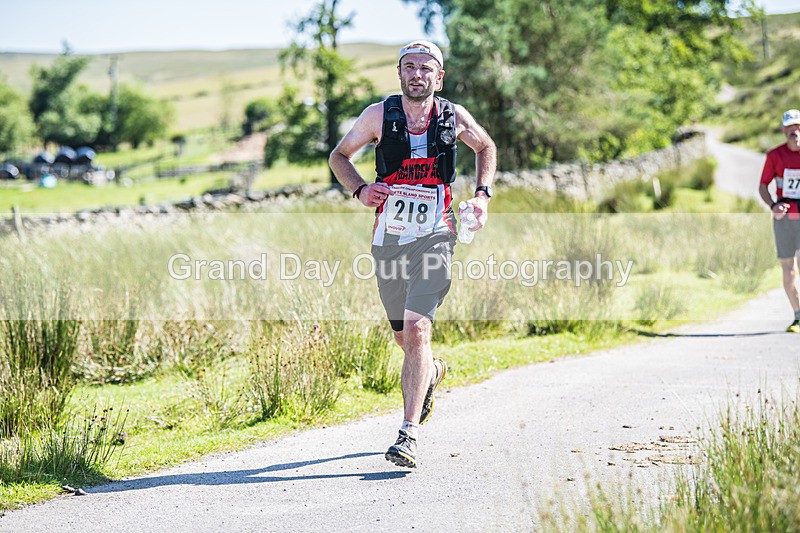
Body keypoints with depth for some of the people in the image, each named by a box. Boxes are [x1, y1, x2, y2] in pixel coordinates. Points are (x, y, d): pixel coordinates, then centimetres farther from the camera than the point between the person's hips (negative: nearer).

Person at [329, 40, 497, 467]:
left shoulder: (455, 117, 0)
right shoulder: (379, 115, -1)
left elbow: (486, 148, 20)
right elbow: (339, 155, 11)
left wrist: (483, 195, 5)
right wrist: (360, 190, -8)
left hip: (434, 236, -2)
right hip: (388, 237, 2)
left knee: (417, 330, -19)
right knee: (403, 336, 15)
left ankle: (409, 435, -17)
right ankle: (431, 372, 52)